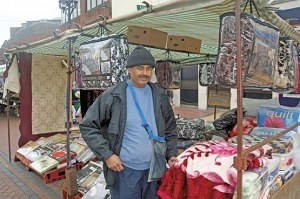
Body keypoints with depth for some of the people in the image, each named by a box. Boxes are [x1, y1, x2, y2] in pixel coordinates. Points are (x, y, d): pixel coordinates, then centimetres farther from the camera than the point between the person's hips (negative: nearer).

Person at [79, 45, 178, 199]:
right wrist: (106, 154, -14)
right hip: (125, 170, -4)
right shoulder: (113, 96, -11)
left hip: (154, 169, 4)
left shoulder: (160, 96, 2)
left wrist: (171, 155, 3)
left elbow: (170, 127, 11)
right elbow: (88, 126, -8)